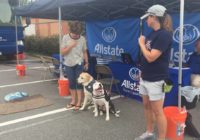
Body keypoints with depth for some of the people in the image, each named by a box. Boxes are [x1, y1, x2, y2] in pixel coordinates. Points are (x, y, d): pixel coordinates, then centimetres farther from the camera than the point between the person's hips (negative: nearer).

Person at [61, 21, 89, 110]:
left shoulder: (82, 39, -5)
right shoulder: (65, 38, -6)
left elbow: (85, 52, 5)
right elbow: (62, 52, -8)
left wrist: (86, 63, 7)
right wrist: (70, 46, -21)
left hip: (79, 64, -1)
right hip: (68, 64, 1)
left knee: (79, 82, 2)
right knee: (71, 83, 10)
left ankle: (79, 102, 10)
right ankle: (73, 101, 24)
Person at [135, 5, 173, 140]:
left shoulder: (164, 35, -18)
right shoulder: (152, 33, 10)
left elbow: (151, 57, -24)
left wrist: (141, 43, -9)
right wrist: (142, 71, 16)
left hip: (156, 80, -9)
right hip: (145, 78, 9)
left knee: (157, 111, -1)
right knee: (147, 106, 18)